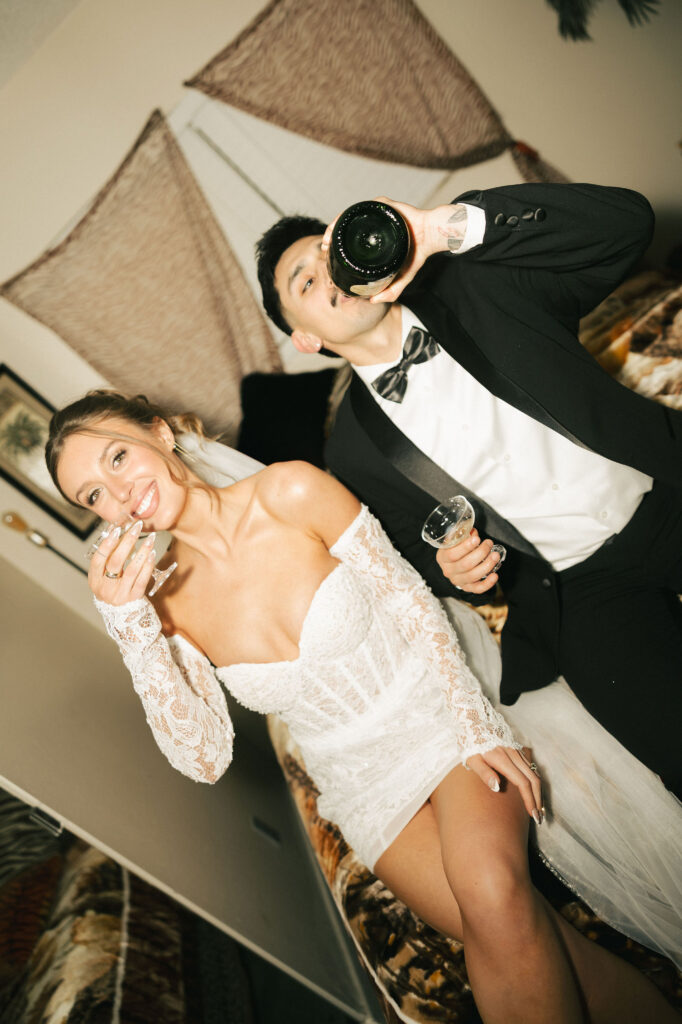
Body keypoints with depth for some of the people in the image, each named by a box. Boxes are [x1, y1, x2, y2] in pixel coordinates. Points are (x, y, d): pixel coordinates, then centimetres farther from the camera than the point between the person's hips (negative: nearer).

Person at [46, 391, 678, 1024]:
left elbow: (408, 595, -7)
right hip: (364, 786, 2)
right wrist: (129, 626, -22)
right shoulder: (163, 604, -5)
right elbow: (204, 759, -12)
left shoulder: (290, 492, -15)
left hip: (435, 714, -1)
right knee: (507, 936, -18)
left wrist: (475, 724, -10)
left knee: (491, 894, -27)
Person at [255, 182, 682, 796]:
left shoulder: (474, 287, -1)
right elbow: (410, 550, 12)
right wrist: (449, 571, -13)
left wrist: (446, 227, -22)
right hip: (582, 592, -1)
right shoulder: (356, 451, -1)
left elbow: (626, 222, -13)